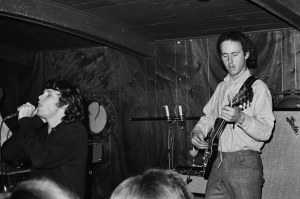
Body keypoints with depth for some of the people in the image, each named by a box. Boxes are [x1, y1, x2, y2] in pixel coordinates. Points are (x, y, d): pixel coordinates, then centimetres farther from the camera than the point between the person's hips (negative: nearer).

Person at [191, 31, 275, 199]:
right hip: (218, 162, 6)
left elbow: (266, 132, -16)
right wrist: (198, 132, 4)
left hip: (245, 164, -6)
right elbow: (209, 116, 24)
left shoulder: (257, 87, -8)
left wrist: (241, 118, -32)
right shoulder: (222, 87, 13)